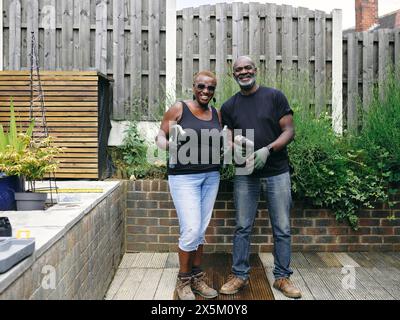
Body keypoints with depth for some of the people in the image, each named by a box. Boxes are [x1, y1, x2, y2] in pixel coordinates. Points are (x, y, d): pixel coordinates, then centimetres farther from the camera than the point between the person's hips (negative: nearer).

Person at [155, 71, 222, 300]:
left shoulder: (217, 114, 10)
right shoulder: (179, 109, -4)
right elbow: (160, 136, -3)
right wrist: (167, 145, -24)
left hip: (211, 176, 5)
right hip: (184, 177, -5)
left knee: (201, 230, 10)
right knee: (191, 230, -7)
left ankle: (198, 277, 24)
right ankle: (183, 280, 13)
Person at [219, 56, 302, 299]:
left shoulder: (275, 96, 0)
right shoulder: (229, 107, 7)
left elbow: (289, 131, -4)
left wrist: (267, 150, -19)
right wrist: (237, 146, -15)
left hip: (277, 173, -1)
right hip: (245, 174, 2)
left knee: (282, 229, 5)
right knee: (243, 228, 7)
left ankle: (282, 277, 20)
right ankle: (240, 276, 20)